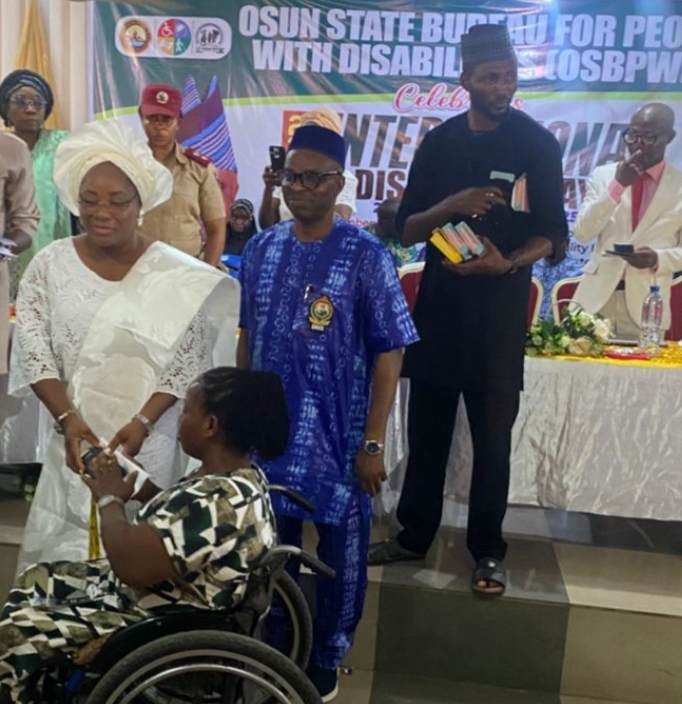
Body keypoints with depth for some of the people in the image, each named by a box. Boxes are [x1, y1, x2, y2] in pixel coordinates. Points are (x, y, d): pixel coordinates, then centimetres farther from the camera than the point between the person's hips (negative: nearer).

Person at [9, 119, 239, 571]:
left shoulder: (175, 274, -7)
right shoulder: (50, 266, -1)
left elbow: (186, 364, -7)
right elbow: (35, 356, -3)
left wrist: (142, 422, -18)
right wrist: (68, 419, -16)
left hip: (151, 443, -2)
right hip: (76, 438, 2)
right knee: (65, 556, 9)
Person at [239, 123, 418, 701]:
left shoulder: (365, 256, -11)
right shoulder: (262, 250, 3)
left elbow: (388, 354, -11)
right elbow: (248, 337, 11)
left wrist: (372, 443, -13)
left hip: (336, 433, -4)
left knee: (339, 550, 12)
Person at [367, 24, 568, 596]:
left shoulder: (539, 145, -1)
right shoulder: (439, 143, 8)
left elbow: (553, 236, -4)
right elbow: (408, 229, 5)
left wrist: (508, 263, -23)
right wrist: (452, 204, -14)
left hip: (499, 311, -3)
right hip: (438, 302, 3)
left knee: (492, 438, 4)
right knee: (427, 430, 10)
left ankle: (488, 550, 18)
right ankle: (414, 535, 24)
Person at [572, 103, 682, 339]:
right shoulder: (603, 175, 6)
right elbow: (582, 233, -4)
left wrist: (657, 259, -16)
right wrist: (617, 185, -12)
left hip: (646, 303, -1)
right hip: (597, 295, 1)